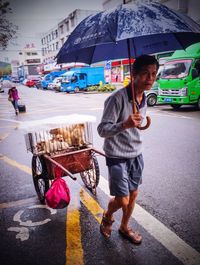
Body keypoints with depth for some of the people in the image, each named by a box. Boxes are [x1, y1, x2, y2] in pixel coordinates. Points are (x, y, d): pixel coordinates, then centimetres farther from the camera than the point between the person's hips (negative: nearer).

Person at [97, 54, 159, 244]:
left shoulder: (144, 98, 4)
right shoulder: (117, 98, -22)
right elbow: (102, 129, -24)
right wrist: (124, 124, -41)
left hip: (136, 154, 8)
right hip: (117, 156, -7)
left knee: (133, 194, 17)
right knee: (122, 200, -2)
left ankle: (124, 227, 41)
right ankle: (107, 216, 33)